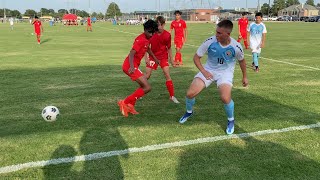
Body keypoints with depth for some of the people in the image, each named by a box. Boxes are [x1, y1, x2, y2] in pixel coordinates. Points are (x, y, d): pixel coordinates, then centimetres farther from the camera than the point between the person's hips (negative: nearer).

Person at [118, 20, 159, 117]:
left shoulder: (147, 39, 11)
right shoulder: (140, 40, -18)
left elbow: (147, 48, 33)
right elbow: (131, 54, -27)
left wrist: (155, 58, 44)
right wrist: (131, 67, -43)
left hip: (134, 65, 10)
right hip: (130, 66, -10)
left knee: (144, 86, 21)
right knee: (147, 87, -13)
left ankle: (130, 105, 24)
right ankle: (124, 103, -7)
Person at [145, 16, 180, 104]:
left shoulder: (167, 35, -12)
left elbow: (169, 48, 0)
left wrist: (171, 60, 2)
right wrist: (146, 58, -11)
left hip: (163, 57, 0)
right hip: (153, 56, 1)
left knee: (167, 75, -10)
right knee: (147, 75, -1)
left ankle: (172, 96, -1)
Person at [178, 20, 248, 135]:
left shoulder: (236, 47, -20)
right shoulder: (210, 42, -21)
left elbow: (241, 60, 3)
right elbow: (196, 57, -8)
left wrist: (244, 77, 12)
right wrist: (203, 71, -19)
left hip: (225, 72, -1)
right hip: (209, 70, 2)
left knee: (225, 98, -27)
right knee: (190, 93, -10)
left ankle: (231, 120, 6)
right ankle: (189, 112, 26)